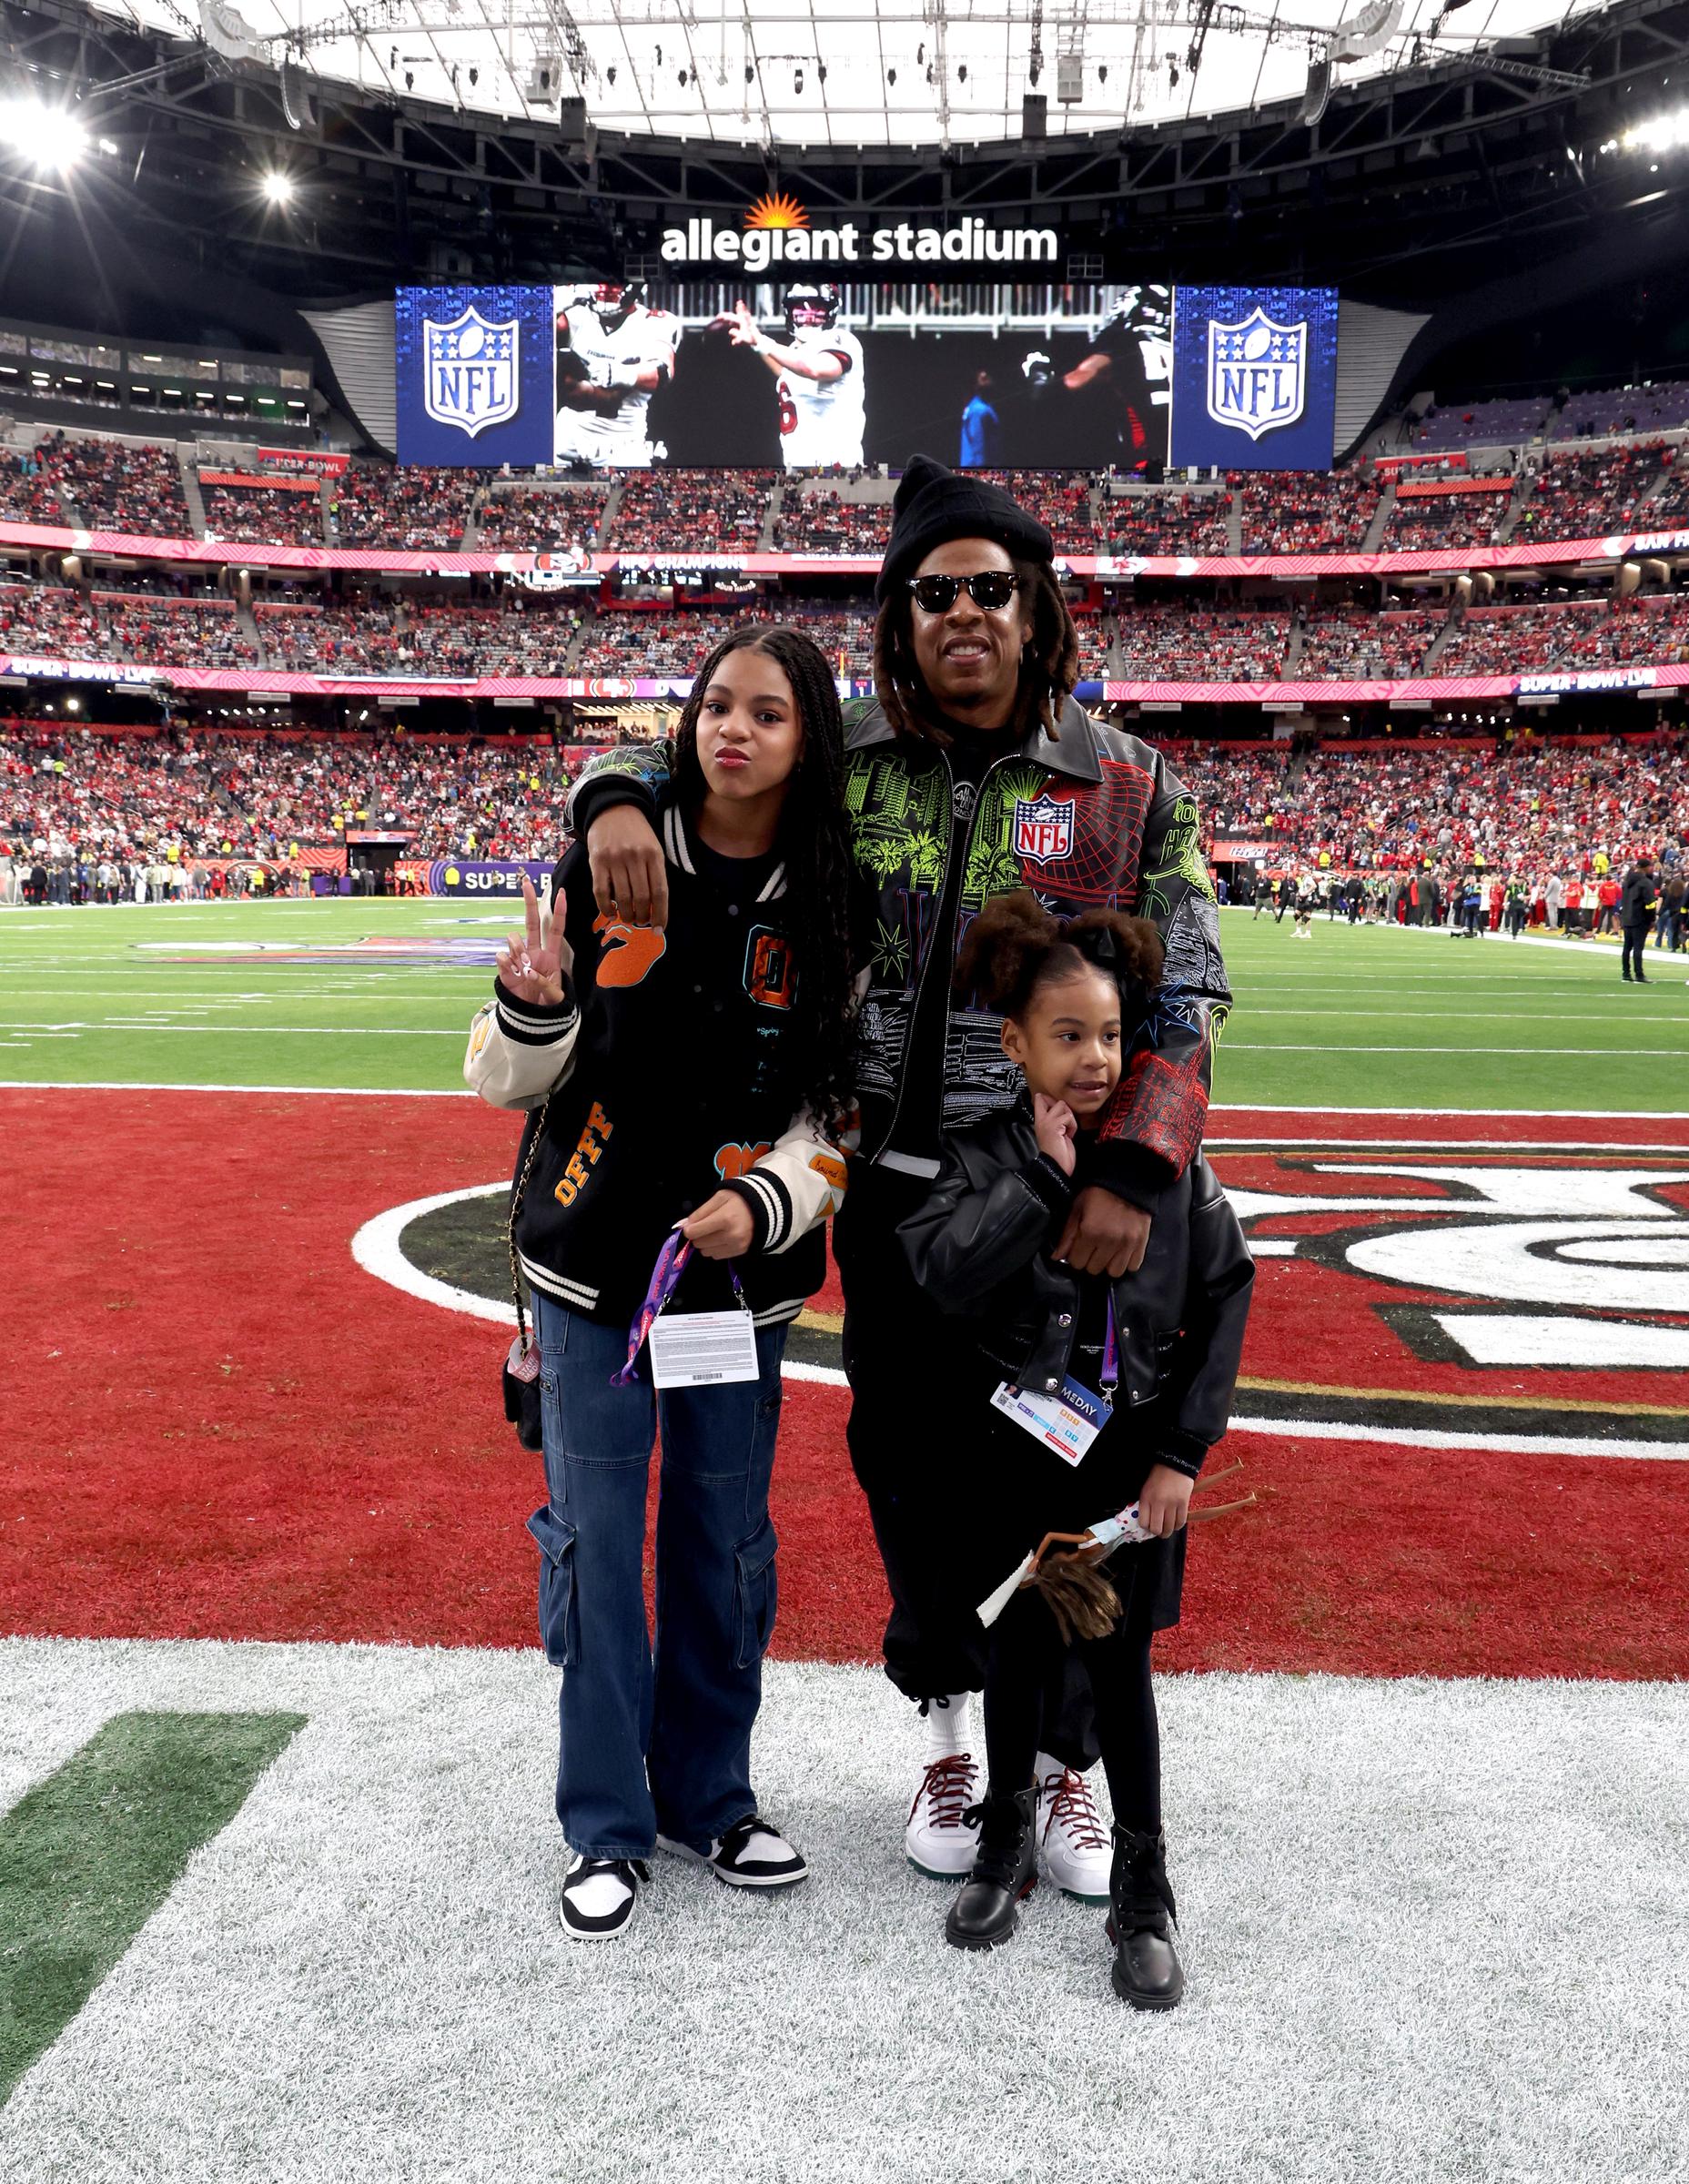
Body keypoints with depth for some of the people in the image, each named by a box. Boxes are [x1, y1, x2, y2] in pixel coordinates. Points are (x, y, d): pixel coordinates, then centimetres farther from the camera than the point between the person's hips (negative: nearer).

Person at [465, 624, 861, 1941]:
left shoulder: (831, 905, -1)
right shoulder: (609, 860, -3)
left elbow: (840, 1100, 0)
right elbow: (517, 1081, 0)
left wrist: (767, 1203, -17)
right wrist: (535, 1008, -21)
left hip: (742, 1261, 1)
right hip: (594, 1248, -1)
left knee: (726, 1536, 10)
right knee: (597, 1535, 4)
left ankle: (708, 1795, 31)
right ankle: (608, 1828, 21)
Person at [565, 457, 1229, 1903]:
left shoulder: (1127, 786, 0)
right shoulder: (839, 763, 2)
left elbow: (1187, 998, -2)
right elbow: (666, 749, 11)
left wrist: (1133, 1173, -14)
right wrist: (617, 800, -14)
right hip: (891, 1189, 2)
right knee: (908, 1460, 13)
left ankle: (1065, 1760, 30)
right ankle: (946, 1727, 36)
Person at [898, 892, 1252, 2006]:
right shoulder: (985, 1160, -9)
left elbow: (1225, 1290, -3)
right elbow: (948, 1273, -27)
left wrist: (1184, 1448, -5)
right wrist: (1044, 1174, -27)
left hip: (1134, 1452, 0)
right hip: (1018, 1450, 0)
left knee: (1121, 1661, 8)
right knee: (1019, 1649, 15)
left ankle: (1144, 1883, 24)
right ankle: (1009, 1842, 36)